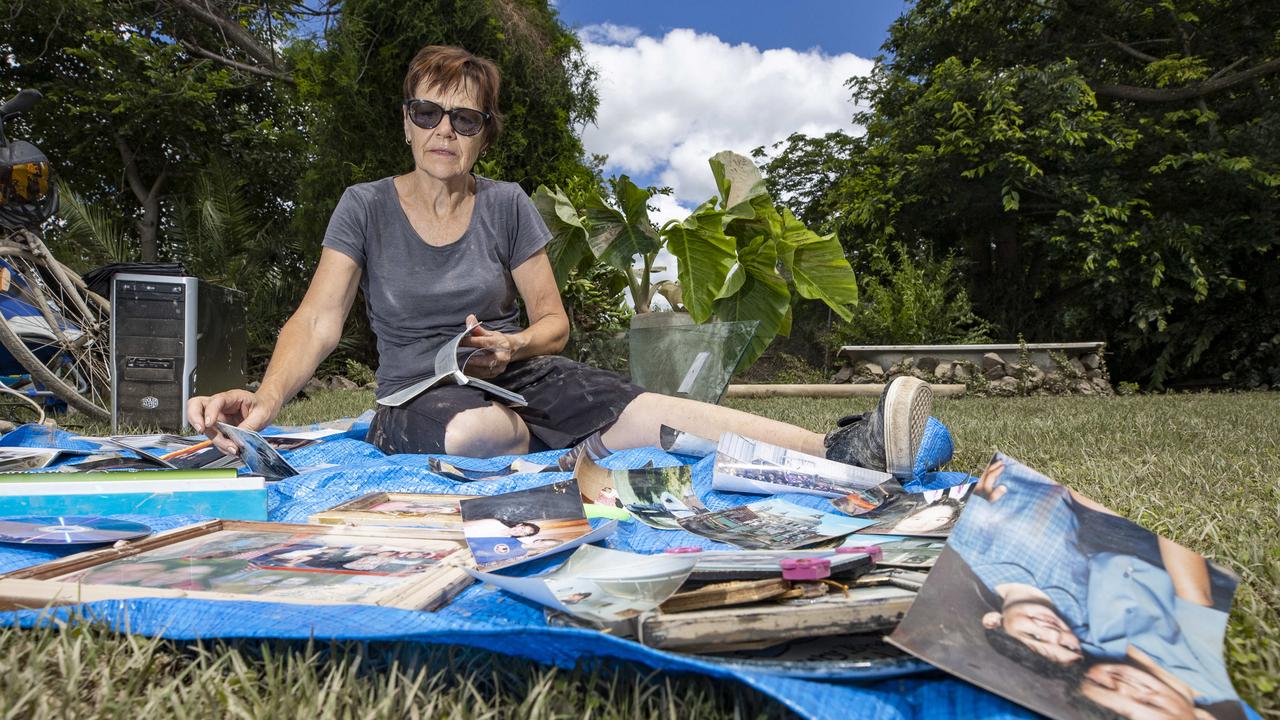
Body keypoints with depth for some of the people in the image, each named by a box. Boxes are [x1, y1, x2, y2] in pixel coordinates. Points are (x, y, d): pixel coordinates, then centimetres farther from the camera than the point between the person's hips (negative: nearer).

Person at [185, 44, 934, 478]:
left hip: (522, 376, 1)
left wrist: (514, 344, -17)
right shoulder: (365, 207, 0)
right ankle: (568, 448, -16)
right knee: (472, 433, -43)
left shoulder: (508, 205, 3)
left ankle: (848, 449, -40)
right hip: (418, 397, 0)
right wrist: (266, 398, -27)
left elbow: (553, 321, 5)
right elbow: (318, 322, -9)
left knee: (646, 412, -29)